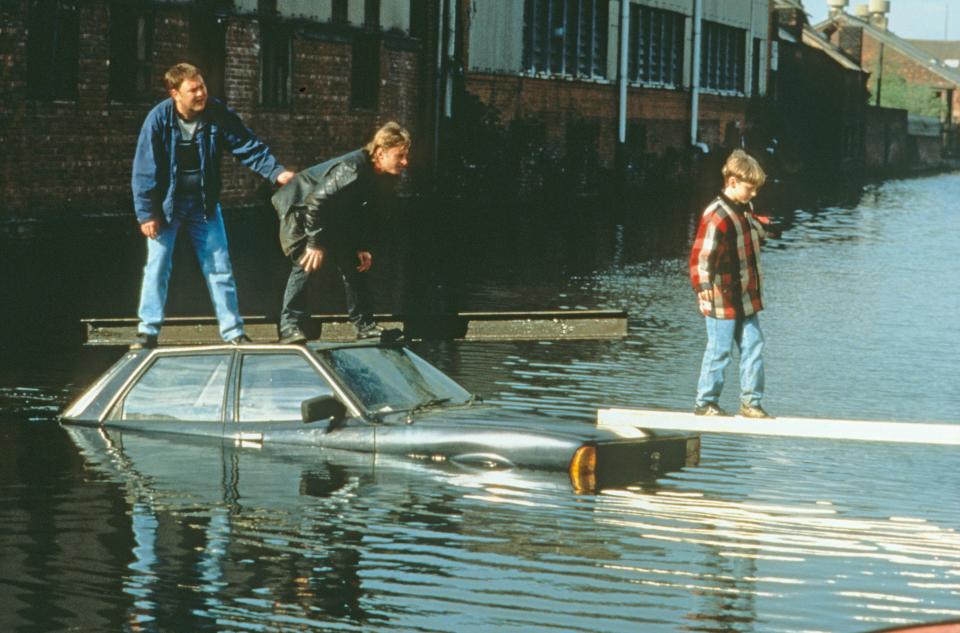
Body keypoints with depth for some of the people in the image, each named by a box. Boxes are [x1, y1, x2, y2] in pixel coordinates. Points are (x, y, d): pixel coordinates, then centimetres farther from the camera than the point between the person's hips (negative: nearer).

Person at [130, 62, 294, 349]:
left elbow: (249, 147, -8)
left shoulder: (218, 114, -13)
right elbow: (144, 169, -15)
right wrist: (146, 213, -15)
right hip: (167, 204, -2)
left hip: (204, 204, 2)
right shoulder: (159, 119, -19)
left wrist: (276, 171, -22)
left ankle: (233, 331, 12)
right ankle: (148, 331, 8)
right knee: (157, 266, -1)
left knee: (219, 267, 5)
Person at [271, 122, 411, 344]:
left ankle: (365, 326, 14)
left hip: (332, 215, 9)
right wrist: (315, 243, -35)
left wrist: (362, 248, 0)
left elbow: (362, 212, 4)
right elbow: (316, 202, -36)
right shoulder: (351, 170, -37)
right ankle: (289, 327, -21)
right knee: (306, 264, -21)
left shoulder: (383, 176, -9)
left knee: (354, 264, 7)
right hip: (299, 207, -9)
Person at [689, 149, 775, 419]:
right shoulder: (717, 215, -19)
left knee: (753, 347, 7)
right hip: (723, 300, -8)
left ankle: (750, 402, 13)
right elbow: (702, 254, -28)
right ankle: (705, 403, 12)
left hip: (747, 298, 8)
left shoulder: (745, 210, 9)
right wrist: (704, 286, -40)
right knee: (720, 351, 0)